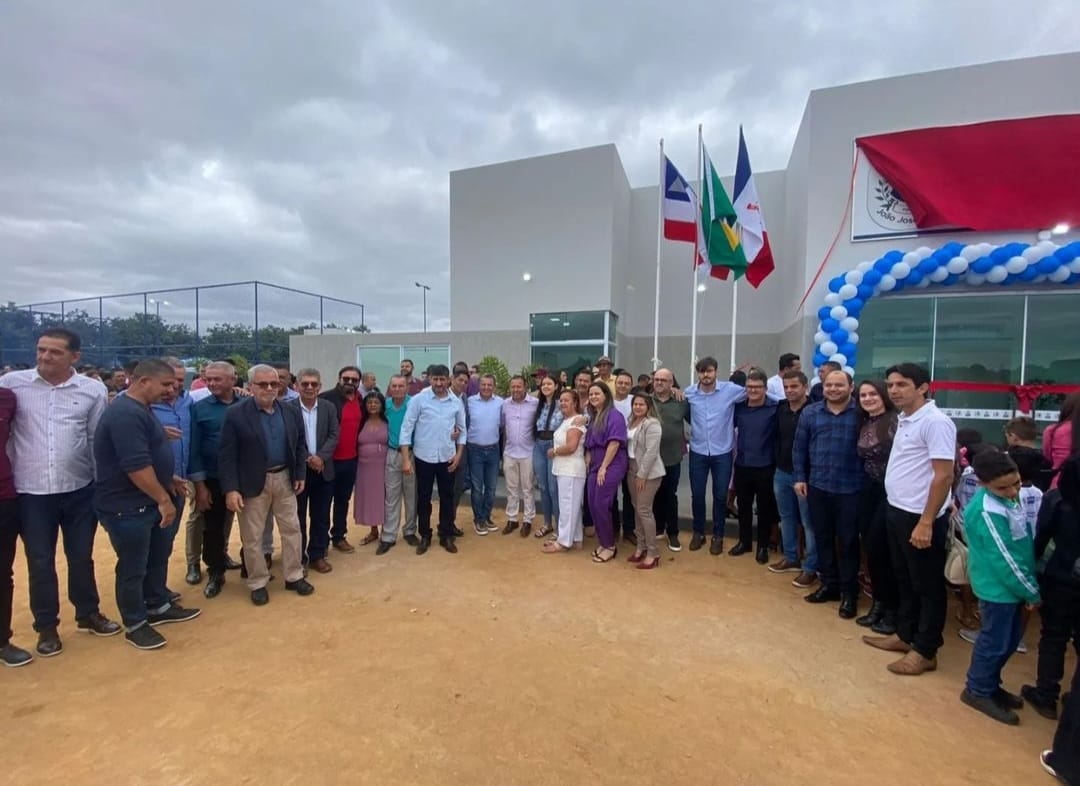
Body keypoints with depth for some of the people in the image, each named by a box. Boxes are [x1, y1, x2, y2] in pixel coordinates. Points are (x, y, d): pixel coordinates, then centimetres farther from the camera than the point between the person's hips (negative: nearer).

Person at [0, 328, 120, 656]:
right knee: (40, 562, 11)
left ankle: (88, 614, 34)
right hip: (31, 491, 0)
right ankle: (46, 627, 30)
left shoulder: (93, 390, -2)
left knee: (81, 556, 15)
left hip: (80, 489, 0)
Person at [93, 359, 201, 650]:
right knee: (133, 567, 6)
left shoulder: (139, 409, 10)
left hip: (148, 502, 10)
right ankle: (135, 625, 22)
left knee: (158, 558, 20)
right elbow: (137, 466, -27)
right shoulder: (126, 414, -24)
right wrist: (163, 499, -21)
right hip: (127, 506, -10)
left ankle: (158, 607, 36)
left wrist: (168, 478, 17)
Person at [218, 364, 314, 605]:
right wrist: (230, 489, -17)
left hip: (284, 478, 4)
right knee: (252, 536, 9)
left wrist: (300, 474, 4)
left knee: (291, 529, 11)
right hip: (253, 482, -3)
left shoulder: (291, 412, 1)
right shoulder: (236, 414, -11)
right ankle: (258, 583, 25)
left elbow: (301, 445, 9)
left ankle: (294, 576, 26)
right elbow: (227, 455, -12)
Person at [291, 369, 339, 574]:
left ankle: (317, 555, 23)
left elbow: (334, 436, -3)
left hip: (323, 469, 3)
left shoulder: (329, 407, 2)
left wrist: (320, 457, -16)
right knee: (297, 516, 9)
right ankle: (298, 557, 23)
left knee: (321, 516, 10)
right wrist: (306, 460, -16)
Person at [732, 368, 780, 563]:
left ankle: (763, 546, 25)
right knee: (743, 506, 15)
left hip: (765, 467, -3)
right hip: (742, 465, 4)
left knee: (765, 508, 9)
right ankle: (744, 541, 31)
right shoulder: (738, 407, 2)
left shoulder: (775, 408, -10)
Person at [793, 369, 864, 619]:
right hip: (817, 487, 4)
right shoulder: (810, 413, 4)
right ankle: (829, 584, 30)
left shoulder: (861, 414, -7)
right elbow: (799, 447, 8)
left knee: (847, 542, 7)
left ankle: (849, 593, 21)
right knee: (822, 538, 14)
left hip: (850, 489, -3)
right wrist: (800, 477, 5)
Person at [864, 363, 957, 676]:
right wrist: (898, 511, 14)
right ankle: (904, 635, 33)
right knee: (904, 580, 19)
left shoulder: (935, 422, -17)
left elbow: (944, 476, -20)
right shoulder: (904, 420, 9)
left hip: (919, 517, -8)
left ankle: (925, 651, 20)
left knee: (927, 586, 7)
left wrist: (926, 522, -20)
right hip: (896, 511, 8)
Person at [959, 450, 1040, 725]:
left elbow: (1023, 542, 12)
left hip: (1012, 585, 9)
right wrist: (1032, 593, -10)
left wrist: (1029, 586, 10)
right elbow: (1005, 560, -22)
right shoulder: (988, 511, -27)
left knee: (1010, 640, 20)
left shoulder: (1008, 496, 0)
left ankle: (990, 685, 37)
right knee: (995, 642, 6)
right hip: (998, 587, -9)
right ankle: (978, 691, 23)